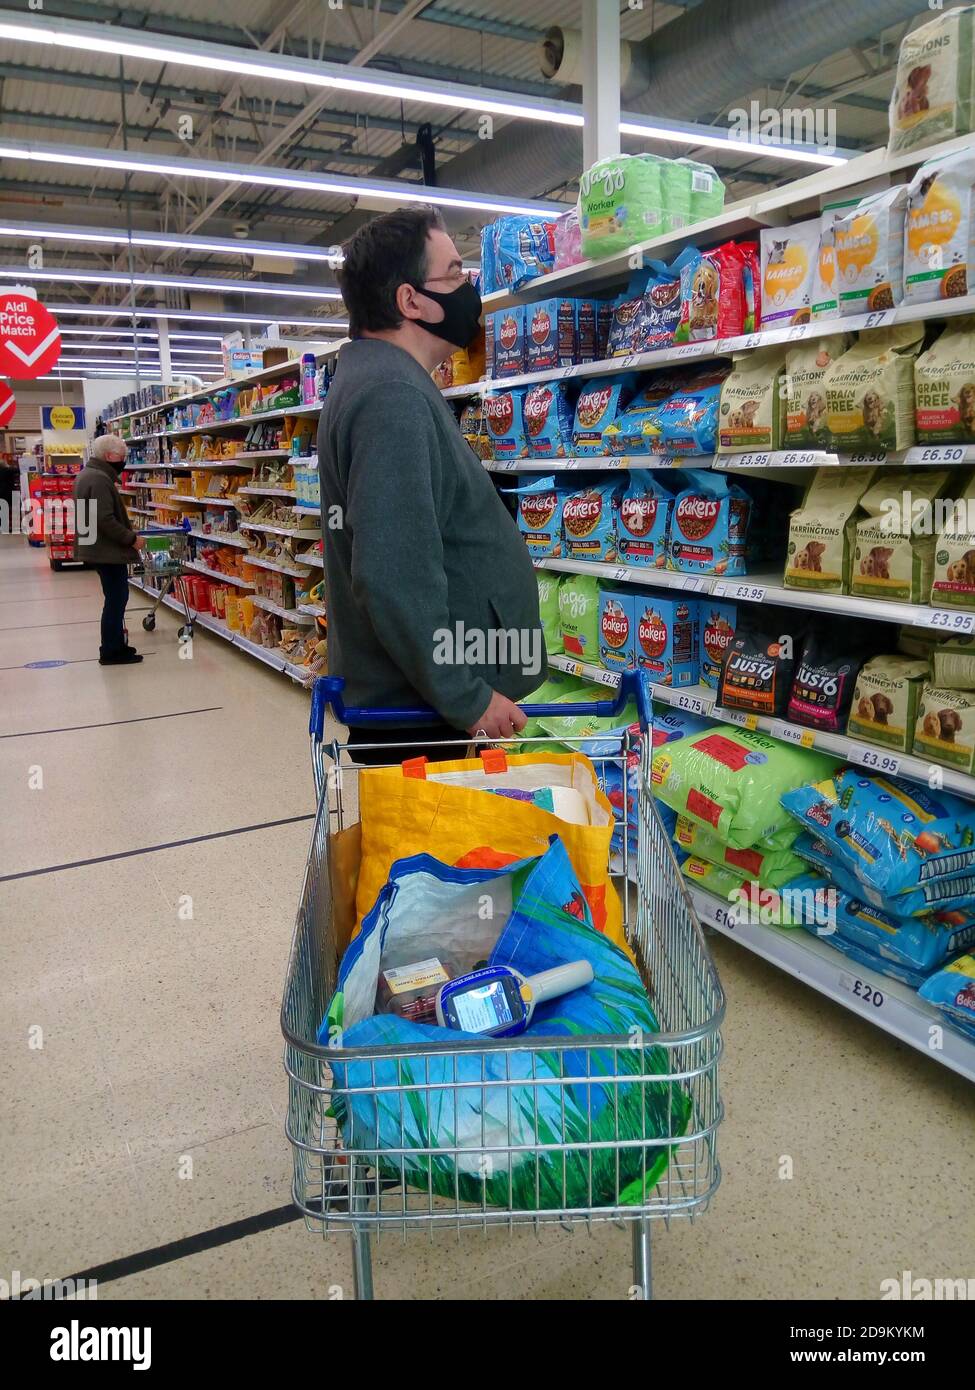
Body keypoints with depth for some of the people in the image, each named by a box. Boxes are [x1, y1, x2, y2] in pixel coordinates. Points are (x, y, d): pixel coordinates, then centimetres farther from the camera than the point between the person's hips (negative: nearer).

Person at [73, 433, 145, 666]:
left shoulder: (87, 474, 14)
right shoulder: (100, 480, -20)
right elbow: (106, 520, -26)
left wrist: (127, 533, 22)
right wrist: (132, 539, -19)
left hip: (98, 548, 11)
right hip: (108, 550, -11)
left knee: (115, 598, 17)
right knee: (116, 598, -4)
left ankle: (114, 645, 25)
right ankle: (111, 651, 1)